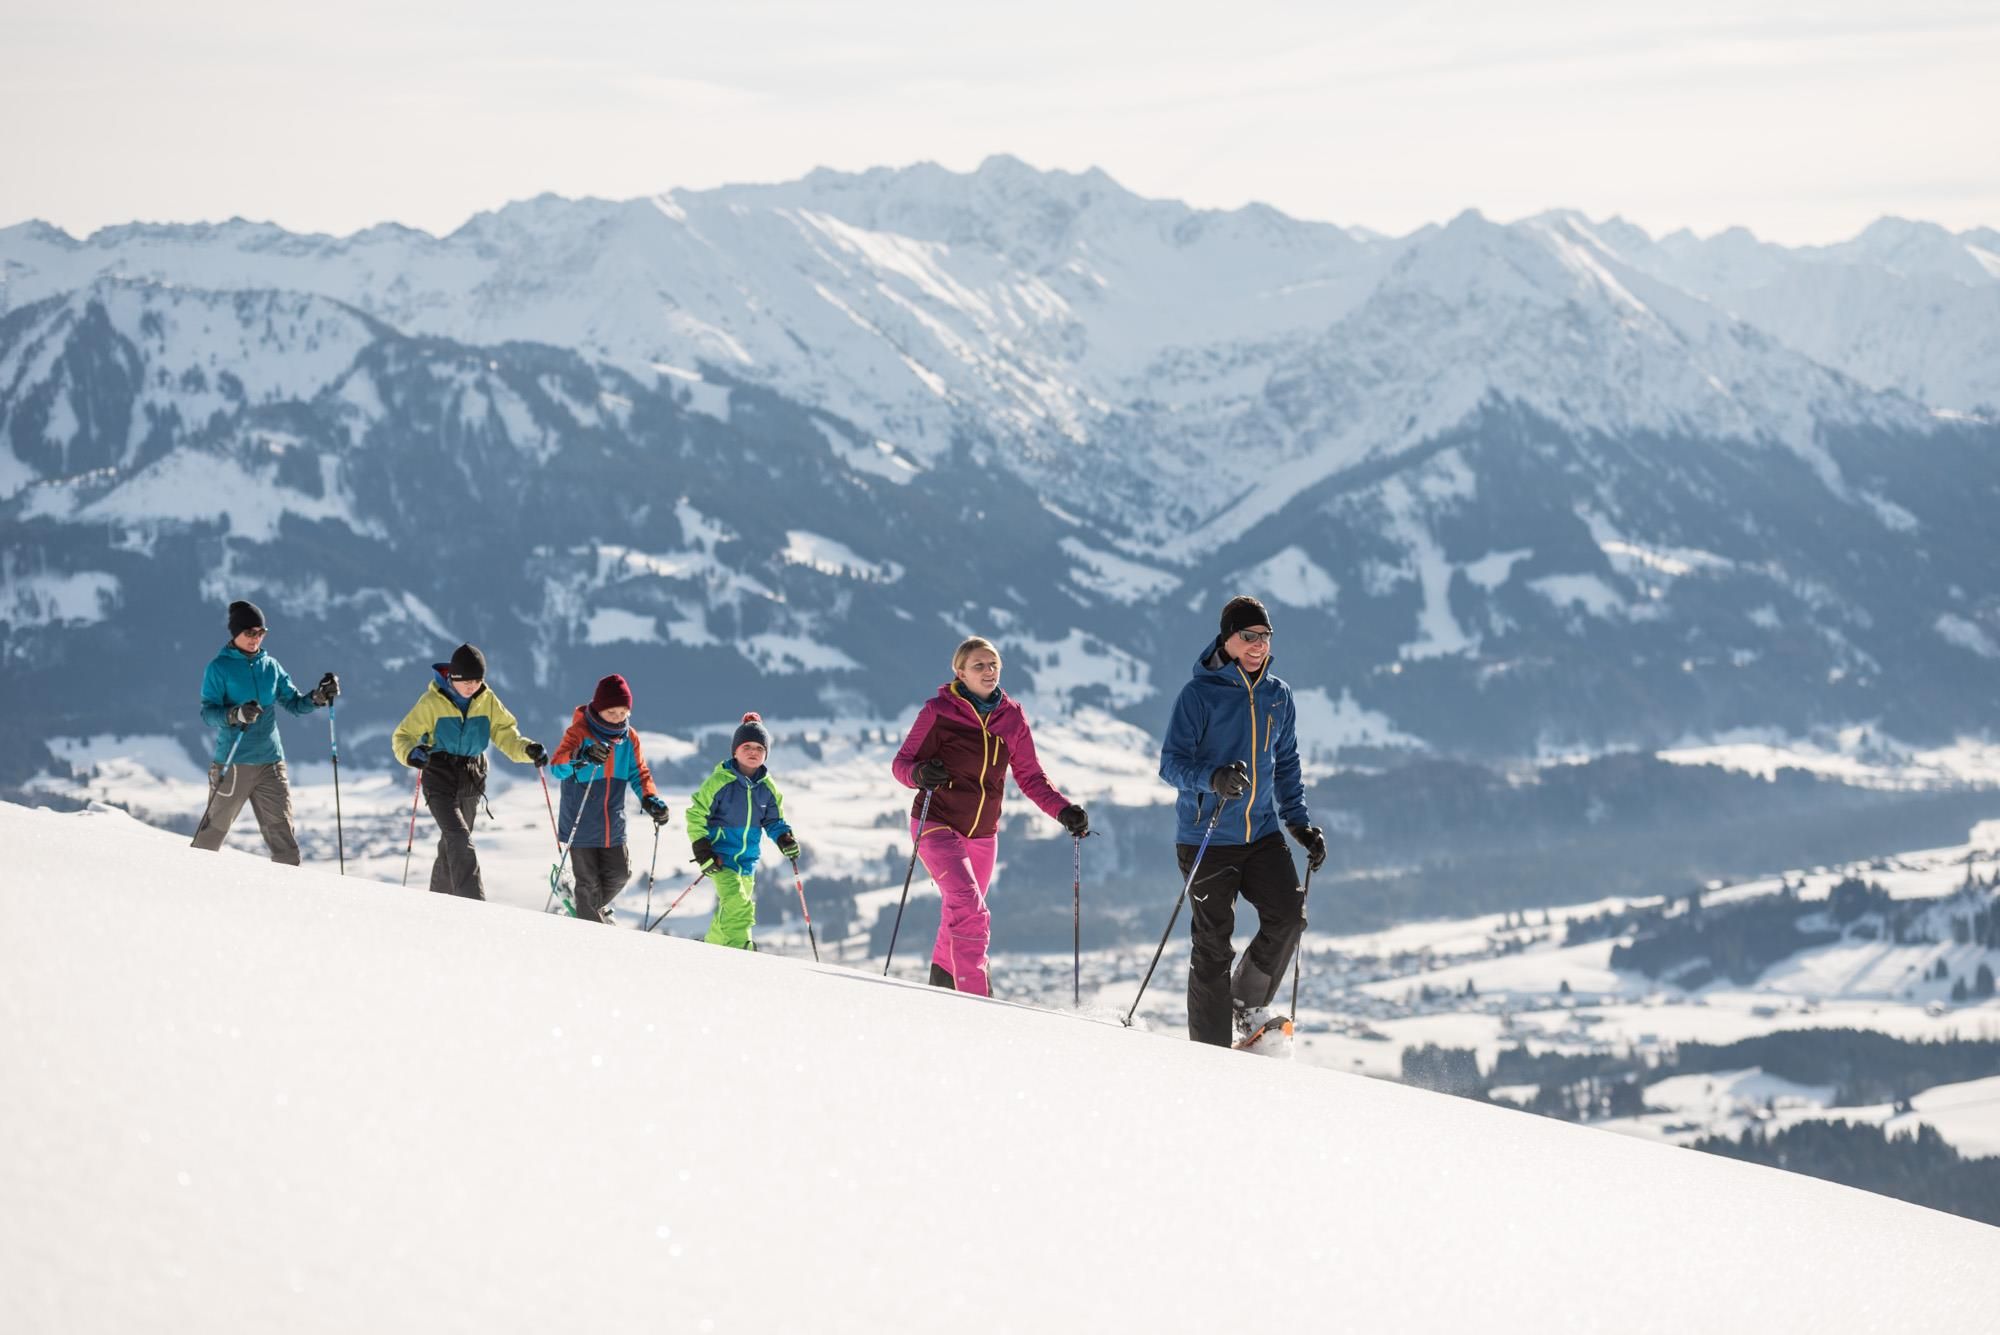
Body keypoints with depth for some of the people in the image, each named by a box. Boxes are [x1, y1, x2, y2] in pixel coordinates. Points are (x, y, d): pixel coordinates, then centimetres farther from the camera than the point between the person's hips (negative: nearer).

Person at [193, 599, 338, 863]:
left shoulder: (271, 666, 11)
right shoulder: (219, 668, -3)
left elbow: (294, 703, 13)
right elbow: (208, 712, -12)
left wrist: (319, 696, -6)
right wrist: (236, 714, -31)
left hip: (270, 762, 4)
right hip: (232, 763, -4)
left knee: (282, 831, -2)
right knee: (215, 829, 4)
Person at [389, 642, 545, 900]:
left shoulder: (487, 701, 1)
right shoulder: (432, 702, -10)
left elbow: (505, 734, 3)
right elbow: (403, 736, -8)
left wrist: (527, 749, -17)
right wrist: (412, 753, -31)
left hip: (471, 782, 5)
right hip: (440, 782, -5)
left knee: (452, 845, 18)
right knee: (460, 842, -22)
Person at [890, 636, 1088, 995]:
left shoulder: (1011, 718, 3)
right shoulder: (939, 711, -9)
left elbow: (1030, 777, 9)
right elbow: (903, 762, -6)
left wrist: (1064, 810, -5)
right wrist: (921, 774, -30)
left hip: (983, 833, 5)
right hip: (938, 826, -5)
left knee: (963, 915, 18)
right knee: (970, 911, -22)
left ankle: (939, 989, 39)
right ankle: (976, 1003, -25)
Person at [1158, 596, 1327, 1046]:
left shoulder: (1277, 695, 9)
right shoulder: (1200, 694, -9)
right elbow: (1172, 761, -13)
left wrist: (1299, 822, 12)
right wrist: (1214, 778, -32)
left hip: (1261, 832, 5)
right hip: (1207, 836, -5)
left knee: (1288, 918, -11)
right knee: (1213, 943, -3)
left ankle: (1247, 1007, 11)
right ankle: (1211, 1047, 5)